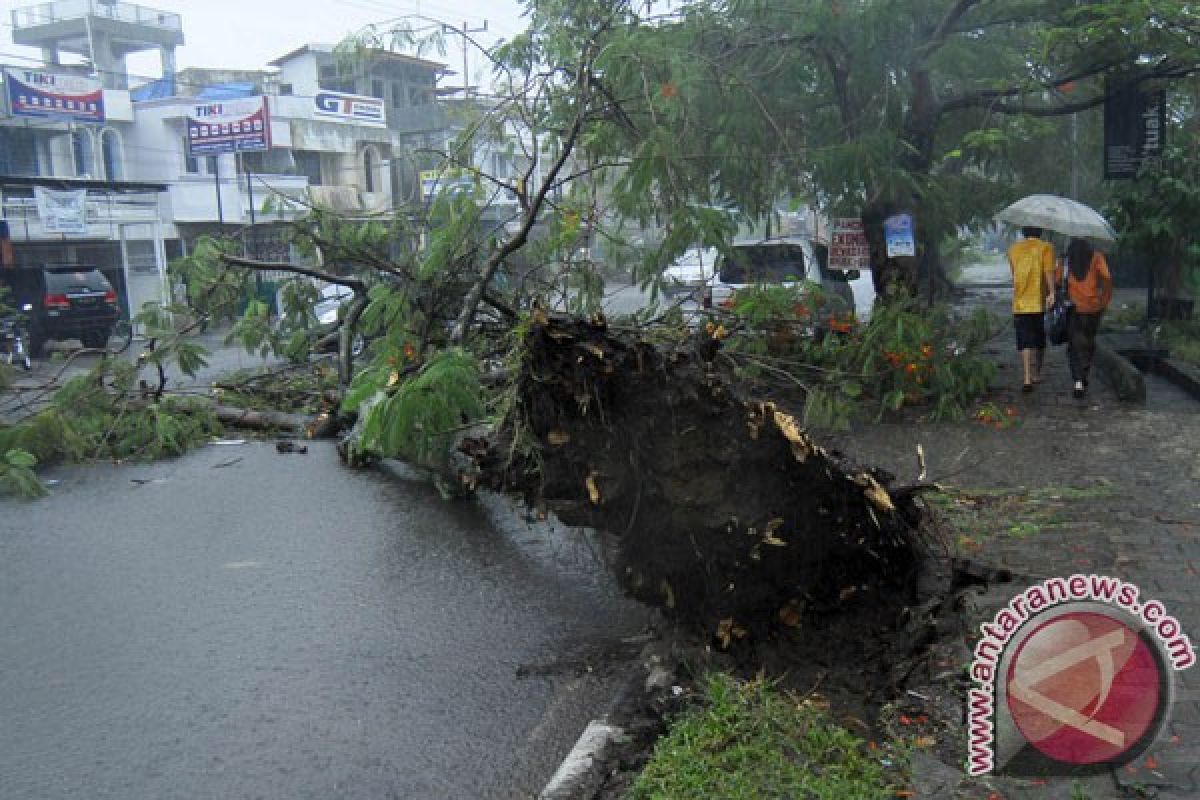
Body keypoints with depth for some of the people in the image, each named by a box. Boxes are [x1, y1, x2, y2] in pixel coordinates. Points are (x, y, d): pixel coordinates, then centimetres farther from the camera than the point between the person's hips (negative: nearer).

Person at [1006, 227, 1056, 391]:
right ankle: (1037, 375, 29)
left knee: (1025, 343, -3)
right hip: (1040, 303, -1)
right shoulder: (1046, 248, -3)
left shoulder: (1013, 250, 7)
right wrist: (1053, 294, -22)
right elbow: (1049, 272, -16)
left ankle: (1027, 379, -18)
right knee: (1040, 341, 16)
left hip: (1020, 303, 1)